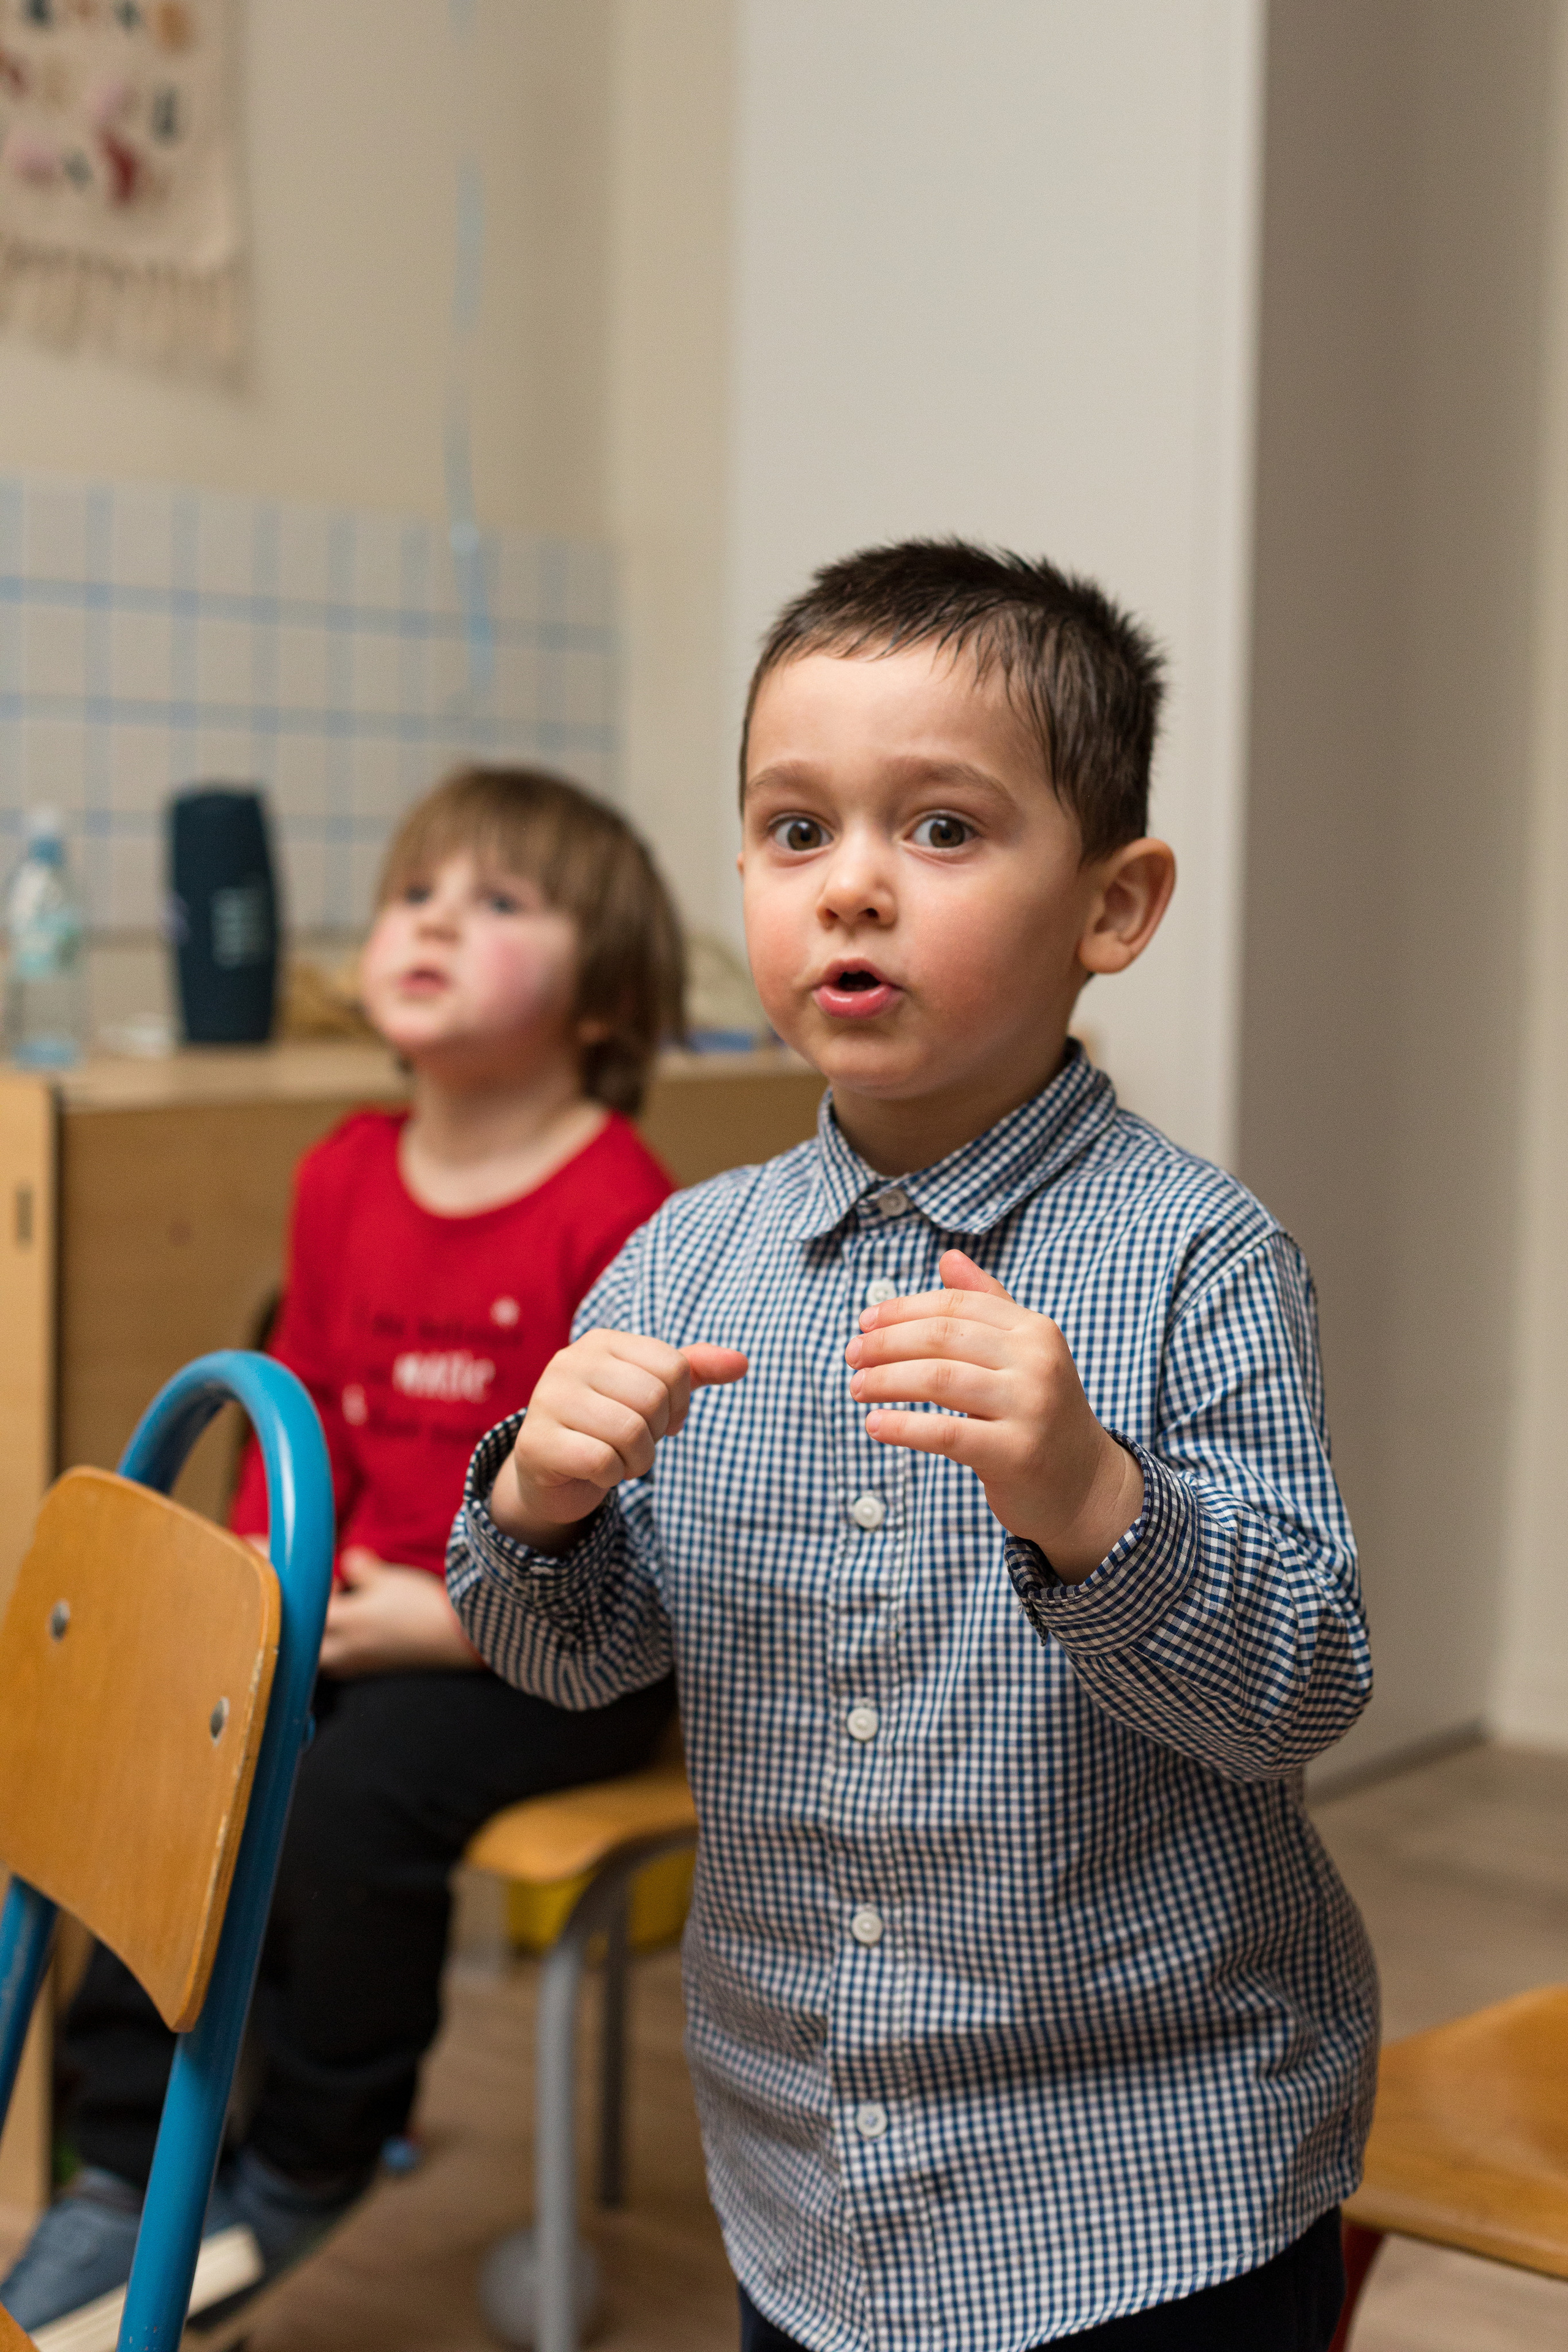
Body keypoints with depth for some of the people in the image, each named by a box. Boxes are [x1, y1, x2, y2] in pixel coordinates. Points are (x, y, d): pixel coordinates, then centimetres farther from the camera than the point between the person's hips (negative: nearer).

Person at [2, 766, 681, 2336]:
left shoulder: (620, 1215, -16)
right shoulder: (343, 1177, 7)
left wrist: (457, 1619, -20)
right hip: (364, 1609, 7)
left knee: (358, 1791, -26)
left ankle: (305, 2168, -1)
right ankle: (131, 2162, 4)